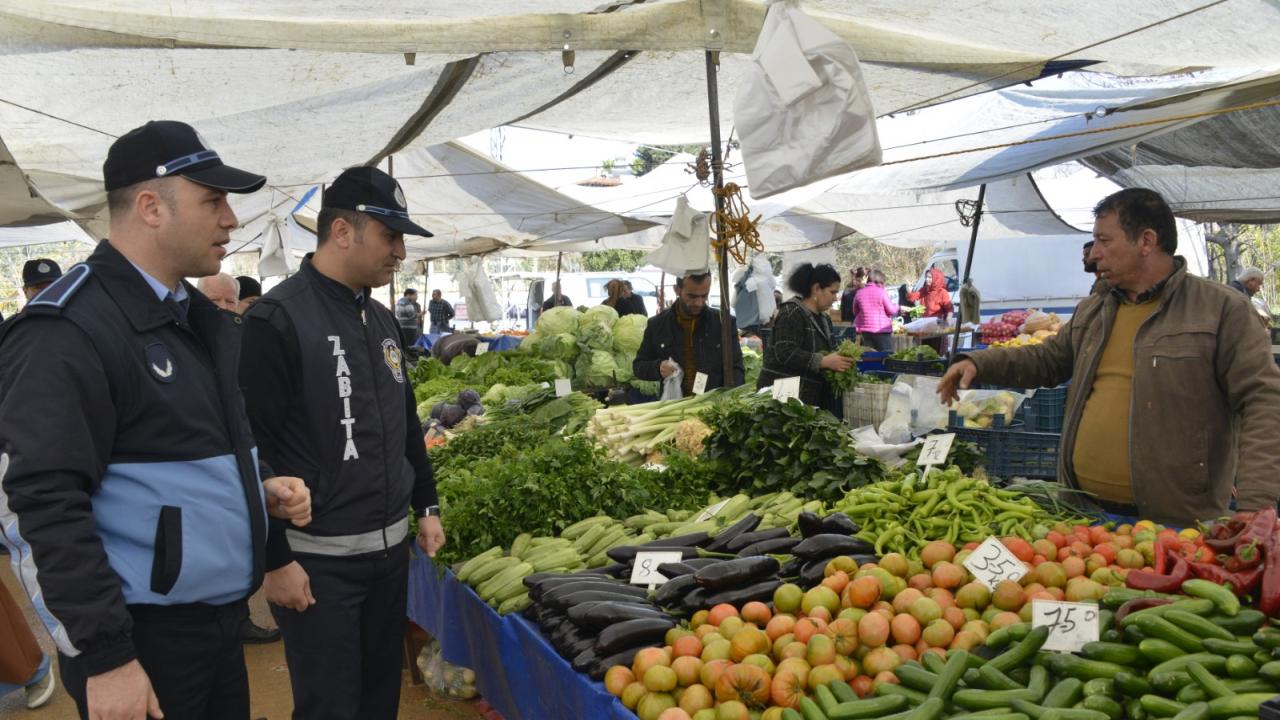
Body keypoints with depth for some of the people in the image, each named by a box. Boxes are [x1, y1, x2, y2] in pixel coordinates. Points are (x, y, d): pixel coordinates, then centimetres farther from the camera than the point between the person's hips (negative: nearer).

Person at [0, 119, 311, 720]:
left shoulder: (205, 320, 11)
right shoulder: (69, 332, -16)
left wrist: (260, 489, 5)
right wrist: (105, 654, -21)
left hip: (220, 620, 8)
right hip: (142, 636, -8)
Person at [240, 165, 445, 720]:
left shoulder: (382, 320, 11)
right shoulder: (277, 320, -14)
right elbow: (254, 450, -16)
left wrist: (426, 507, 17)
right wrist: (275, 559, -15)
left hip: (390, 547, 7)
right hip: (318, 559, -7)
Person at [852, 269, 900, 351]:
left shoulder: (859, 293, 3)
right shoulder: (882, 292, -9)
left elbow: (855, 312, 13)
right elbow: (891, 311, -5)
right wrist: (896, 305, 15)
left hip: (864, 331, 4)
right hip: (882, 331, -4)